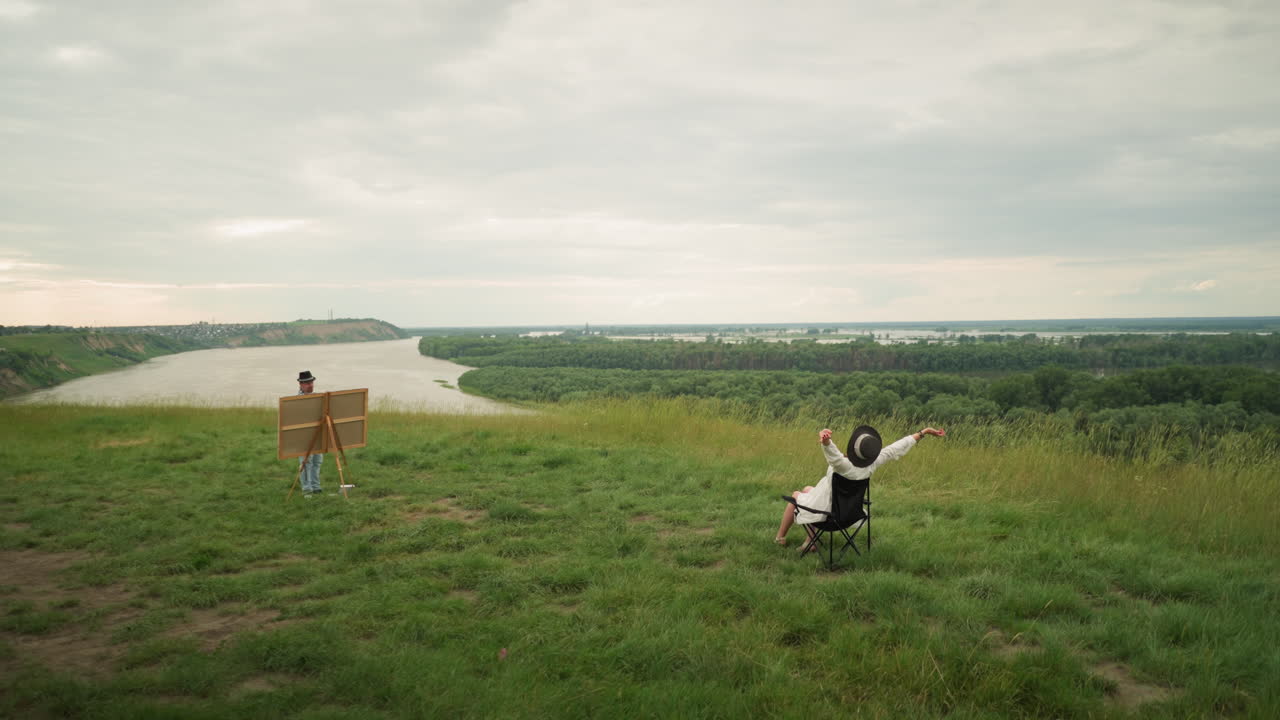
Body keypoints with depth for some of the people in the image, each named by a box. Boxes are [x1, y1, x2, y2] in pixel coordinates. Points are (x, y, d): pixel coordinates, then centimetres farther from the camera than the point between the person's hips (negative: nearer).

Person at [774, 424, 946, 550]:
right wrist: (924, 432, -9)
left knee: (796, 495, 24)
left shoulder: (845, 466, -40)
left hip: (823, 512, -6)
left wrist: (825, 440, -83)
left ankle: (780, 537, 39)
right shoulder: (872, 464, -23)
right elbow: (897, 448, -16)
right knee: (807, 489, 30)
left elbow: (834, 455, -62)